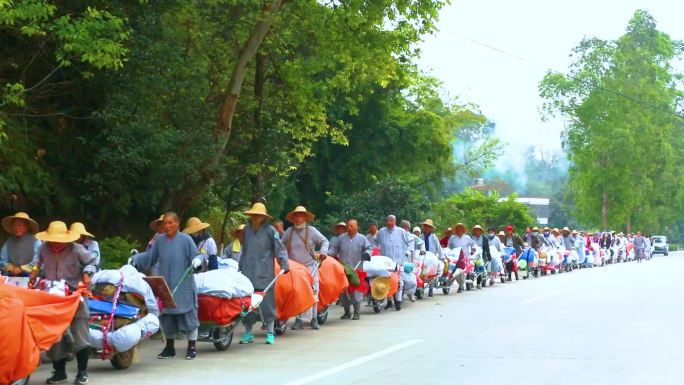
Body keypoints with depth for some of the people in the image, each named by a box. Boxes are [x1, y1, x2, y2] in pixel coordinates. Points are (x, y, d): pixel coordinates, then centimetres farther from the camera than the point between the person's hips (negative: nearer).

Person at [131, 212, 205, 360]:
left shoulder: (186, 239, -5)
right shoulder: (160, 240, 6)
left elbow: (197, 255, -6)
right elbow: (149, 257, 16)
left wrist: (198, 260, -27)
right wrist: (136, 258, 6)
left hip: (184, 287, -4)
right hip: (165, 286, 4)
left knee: (188, 315, 0)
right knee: (167, 317, 9)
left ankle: (192, 347, 9)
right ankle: (170, 348, 23)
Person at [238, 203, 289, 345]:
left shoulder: (270, 230, -3)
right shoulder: (246, 230, 11)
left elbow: (280, 248, -4)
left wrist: (284, 264, -14)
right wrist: (240, 267, 21)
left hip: (265, 273, -4)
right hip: (247, 272, 4)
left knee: (267, 302, -2)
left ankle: (270, 333, 7)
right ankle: (248, 333, 14)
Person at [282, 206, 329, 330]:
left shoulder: (311, 230, 2)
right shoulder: (289, 231, 9)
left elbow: (324, 241, 5)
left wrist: (323, 252, -11)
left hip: (310, 266, -2)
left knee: (312, 294, 0)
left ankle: (314, 319, 6)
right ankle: (299, 320, 3)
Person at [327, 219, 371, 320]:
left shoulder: (362, 239, 5)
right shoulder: (341, 238, 9)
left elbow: (368, 248, 6)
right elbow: (334, 249, 11)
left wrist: (367, 254, -14)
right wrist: (328, 254, -5)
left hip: (356, 269, -2)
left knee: (356, 291, -4)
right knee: (343, 291, 4)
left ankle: (356, 313, 5)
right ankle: (347, 312, 17)